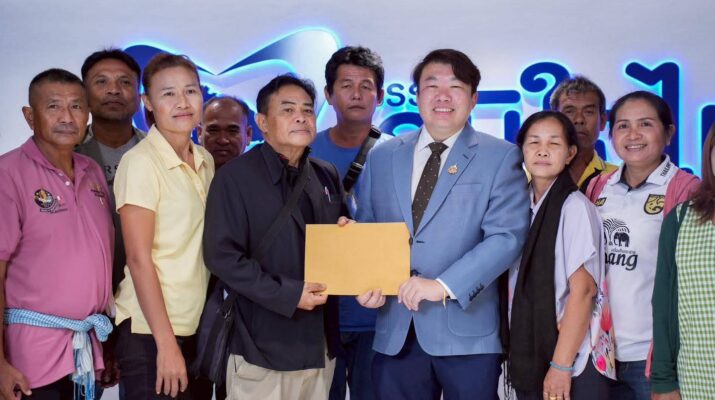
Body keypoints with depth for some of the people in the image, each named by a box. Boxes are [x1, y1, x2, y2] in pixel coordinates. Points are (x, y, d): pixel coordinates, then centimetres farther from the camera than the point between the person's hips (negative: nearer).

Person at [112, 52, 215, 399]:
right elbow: (139, 259, -14)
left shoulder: (205, 161, 8)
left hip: (197, 327, 6)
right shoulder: (140, 162, -11)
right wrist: (166, 343, -17)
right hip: (150, 330, -6)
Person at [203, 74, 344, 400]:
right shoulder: (235, 177, -7)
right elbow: (222, 256, -13)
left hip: (318, 342, 6)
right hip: (263, 345, -5)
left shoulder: (327, 176, 11)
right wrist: (288, 294, -18)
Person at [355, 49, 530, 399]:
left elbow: (508, 235, -11)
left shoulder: (501, 157, 0)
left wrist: (444, 285, -21)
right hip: (396, 330, 3)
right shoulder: (382, 157, 11)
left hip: (467, 329, -3)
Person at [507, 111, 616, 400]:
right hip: (529, 359, 6)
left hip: (574, 363, -5)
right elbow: (518, 286, 9)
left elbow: (583, 289, -15)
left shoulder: (574, 207, -12)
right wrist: (515, 353, 4)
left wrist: (561, 366, -16)